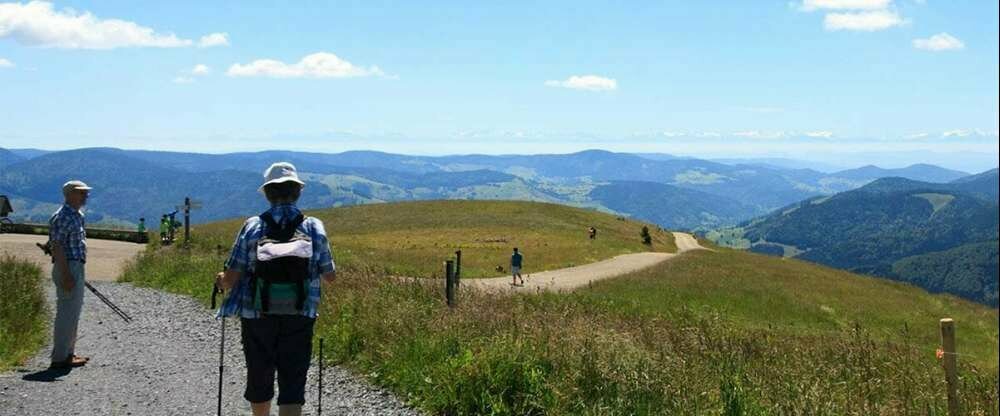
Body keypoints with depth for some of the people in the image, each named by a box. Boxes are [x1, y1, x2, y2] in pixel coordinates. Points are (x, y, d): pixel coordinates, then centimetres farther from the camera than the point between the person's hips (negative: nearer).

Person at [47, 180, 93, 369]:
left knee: (72, 312, 15)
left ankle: (68, 353, 24)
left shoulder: (76, 215, 16)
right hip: (68, 268, -11)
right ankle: (60, 358, -2)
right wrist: (66, 275, -25)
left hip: (76, 268, 11)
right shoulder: (63, 217, -15)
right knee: (67, 313, -7)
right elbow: (57, 246, -21)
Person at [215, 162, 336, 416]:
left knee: (259, 379, 19)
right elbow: (330, 276, 5)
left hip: (257, 318, 1)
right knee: (292, 385, 1)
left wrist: (221, 281, 15)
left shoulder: (252, 227, -6)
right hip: (299, 320, 0)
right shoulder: (314, 228, -4)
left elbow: (231, 278, -8)